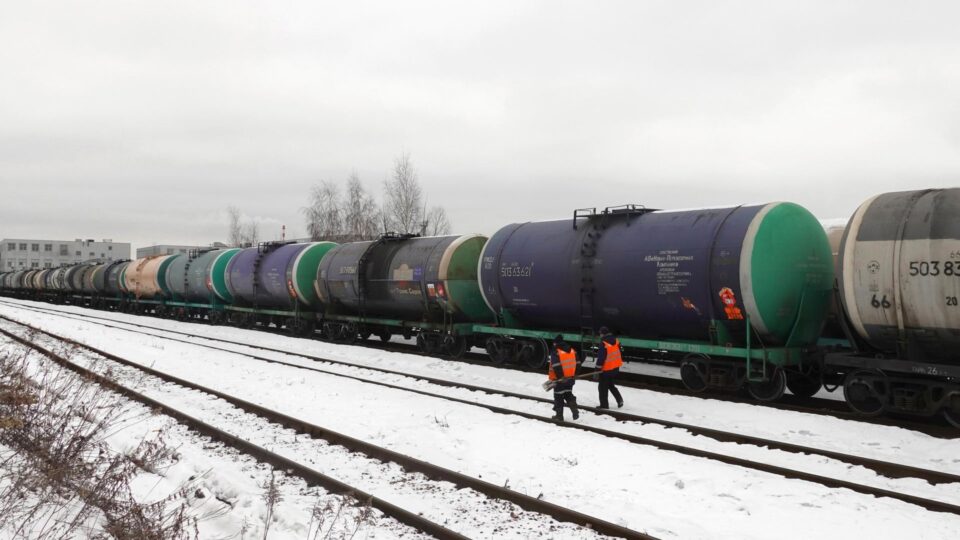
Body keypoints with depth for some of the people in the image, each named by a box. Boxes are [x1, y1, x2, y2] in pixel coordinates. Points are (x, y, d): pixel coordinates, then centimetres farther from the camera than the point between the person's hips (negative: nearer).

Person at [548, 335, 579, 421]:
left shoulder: (555, 352, -13)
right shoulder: (572, 351, 6)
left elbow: (555, 367, -20)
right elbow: (576, 364, 9)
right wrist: (573, 375, 15)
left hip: (559, 379, -5)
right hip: (570, 378, 6)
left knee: (559, 397, 6)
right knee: (568, 394, 19)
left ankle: (559, 415, 9)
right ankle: (575, 411, 3)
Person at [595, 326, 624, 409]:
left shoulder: (603, 344, -22)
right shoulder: (616, 341, 1)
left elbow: (601, 358, -22)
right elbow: (620, 352, 12)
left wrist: (598, 369, -16)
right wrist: (620, 362, 25)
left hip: (606, 369, -8)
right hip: (615, 368, 8)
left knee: (603, 387, 5)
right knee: (611, 385, 25)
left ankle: (604, 405, 9)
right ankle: (619, 400, 22)